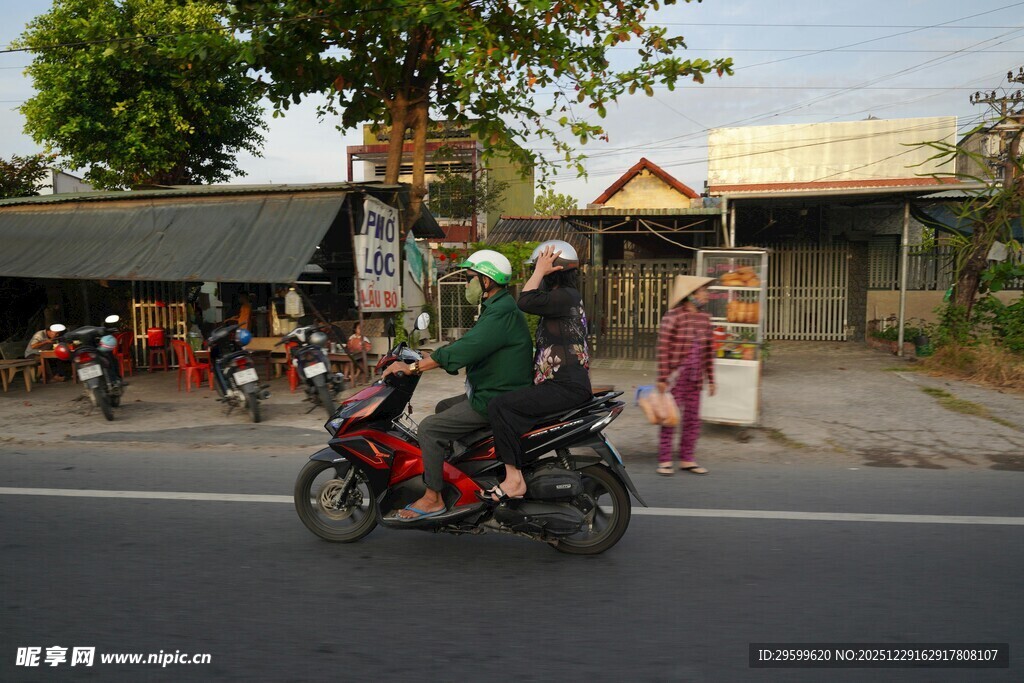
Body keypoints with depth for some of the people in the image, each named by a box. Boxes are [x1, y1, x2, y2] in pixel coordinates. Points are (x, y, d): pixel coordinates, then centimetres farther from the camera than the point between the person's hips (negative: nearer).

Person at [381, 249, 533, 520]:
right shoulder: (497, 308, 15)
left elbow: (463, 349, -28)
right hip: (491, 393, 11)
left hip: (495, 401, -11)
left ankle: (433, 499, -2)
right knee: (443, 408, 23)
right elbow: (466, 346, 20)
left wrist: (412, 368, -24)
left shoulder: (501, 314, -21)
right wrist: (422, 362, 15)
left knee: (430, 428, -11)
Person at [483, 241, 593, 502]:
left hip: (566, 388, -11)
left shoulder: (566, 297, -12)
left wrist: (540, 271, -13)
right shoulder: (568, 296, 20)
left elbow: (526, 302, -24)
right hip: (564, 384, 11)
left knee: (500, 406, -21)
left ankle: (514, 479, -21)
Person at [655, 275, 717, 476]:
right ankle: (665, 461, 9)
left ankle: (687, 460, 19)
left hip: (695, 380, 6)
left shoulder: (705, 318, 9)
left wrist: (710, 379, 13)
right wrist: (662, 379, -15)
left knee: (693, 420, 9)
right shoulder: (673, 317, -11)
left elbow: (708, 351, 14)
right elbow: (663, 349, -13)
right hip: (675, 378, -6)